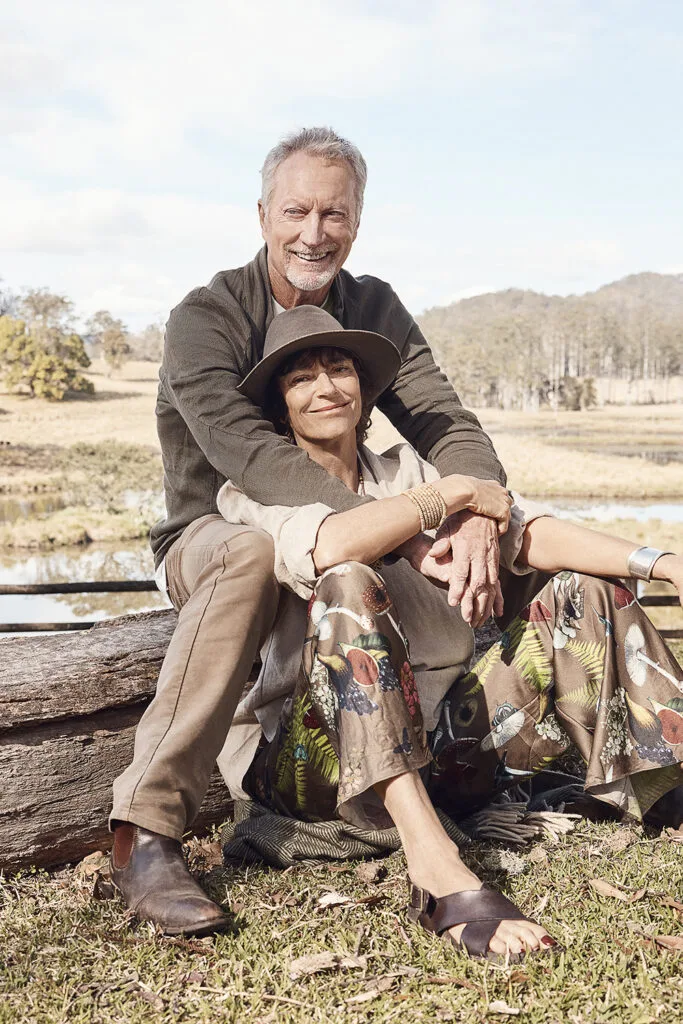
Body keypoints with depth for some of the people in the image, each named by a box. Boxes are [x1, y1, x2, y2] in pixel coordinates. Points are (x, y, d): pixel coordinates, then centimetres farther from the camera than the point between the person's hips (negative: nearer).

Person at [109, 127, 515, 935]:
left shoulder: (373, 310, 2)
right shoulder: (205, 319, -15)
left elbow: (444, 422, -10)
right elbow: (250, 452, -32)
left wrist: (476, 518, -34)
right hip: (209, 537, -5)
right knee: (254, 550, -41)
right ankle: (144, 833, -39)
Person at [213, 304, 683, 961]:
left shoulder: (404, 472, 15)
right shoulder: (254, 491, 1)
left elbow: (526, 532, 0)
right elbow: (329, 547, -23)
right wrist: (451, 494, -12)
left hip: (433, 747, 5)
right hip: (308, 755, -5)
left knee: (585, 597, -3)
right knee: (349, 586, -31)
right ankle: (436, 871, -43)